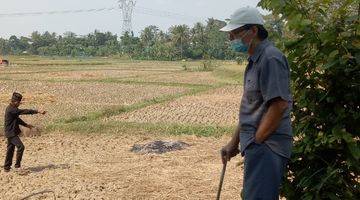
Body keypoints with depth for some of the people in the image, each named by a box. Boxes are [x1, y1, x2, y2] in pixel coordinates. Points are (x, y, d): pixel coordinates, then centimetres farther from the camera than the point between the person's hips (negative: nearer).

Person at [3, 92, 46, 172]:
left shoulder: (13, 109, 11)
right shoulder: (11, 109, -21)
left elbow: (17, 119, 23)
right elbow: (24, 111, -26)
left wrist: (26, 125, 16)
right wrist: (38, 112, -28)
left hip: (12, 132, 10)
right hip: (11, 132, -10)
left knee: (10, 149, 14)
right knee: (20, 146, -15)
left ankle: (6, 167, 21)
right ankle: (17, 164, -6)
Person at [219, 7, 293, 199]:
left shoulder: (270, 58, -14)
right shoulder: (255, 60, 17)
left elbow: (279, 104, -22)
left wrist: (256, 141, -16)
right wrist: (234, 142, 19)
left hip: (266, 145, -10)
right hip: (258, 145, 10)